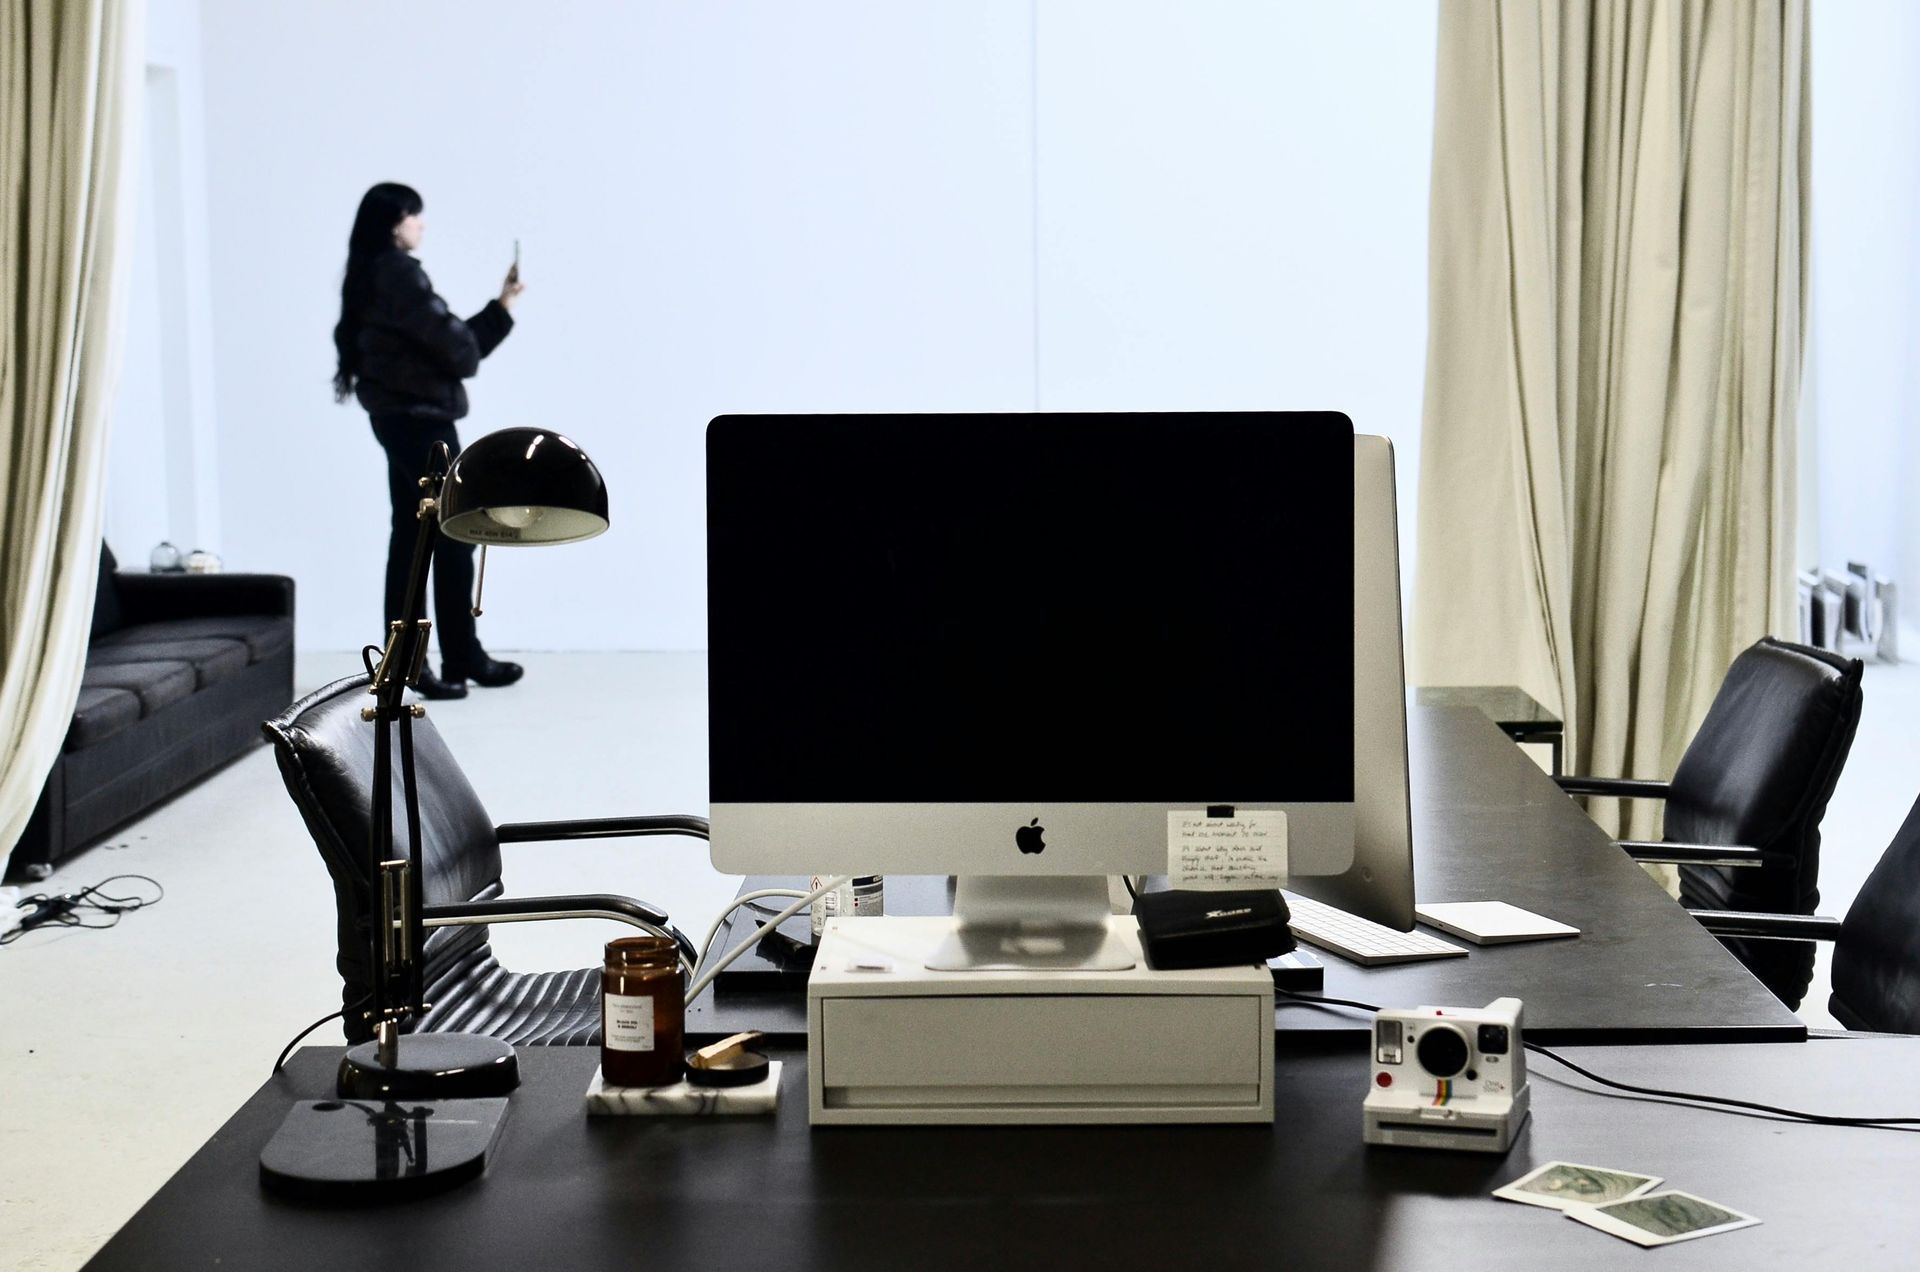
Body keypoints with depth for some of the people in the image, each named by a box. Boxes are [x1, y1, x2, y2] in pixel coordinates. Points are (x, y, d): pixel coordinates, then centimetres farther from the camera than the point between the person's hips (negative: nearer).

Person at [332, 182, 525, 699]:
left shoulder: (373, 274, 17)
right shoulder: (400, 273, -13)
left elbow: (443, 338, 17)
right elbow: (454, 345, -16)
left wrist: (501, 306, 16)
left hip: (398, 418, 10)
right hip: (421, 419, -10)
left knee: (410, 538, 10)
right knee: (453, 538, -4)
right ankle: (462, 659, 1)